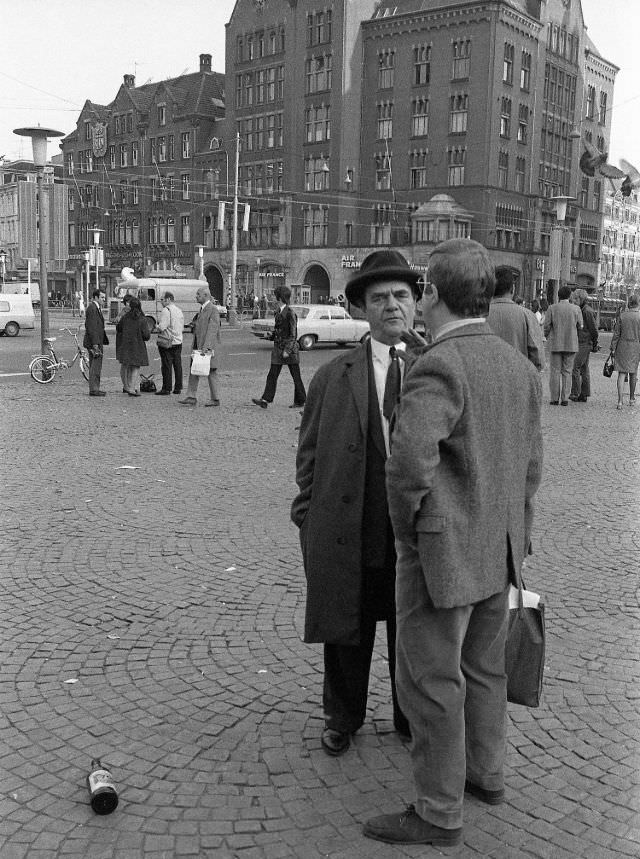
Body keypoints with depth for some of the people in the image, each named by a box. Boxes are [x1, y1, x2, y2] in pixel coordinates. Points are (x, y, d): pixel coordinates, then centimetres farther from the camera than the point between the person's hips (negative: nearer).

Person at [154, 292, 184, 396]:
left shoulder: (166, 310, -13)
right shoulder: (179, 310, 13)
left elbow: (162, 327, -20)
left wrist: (155, 328, 1)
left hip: (167, 343, -8)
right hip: (178, 341, 8)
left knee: (166, 366, -3)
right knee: (178, 365, 9)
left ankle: (166, 388, -1)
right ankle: (178, 388, 13)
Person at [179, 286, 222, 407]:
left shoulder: (213, 310, -13)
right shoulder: (201, 309, 16)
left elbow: (212, 330, -21)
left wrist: (206, 346, -28)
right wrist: (195, 346, 17)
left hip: (208, 347, -9)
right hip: (199, 346, 9)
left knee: (211, 373, 0)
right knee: (193, 371, 5)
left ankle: (215, 399, 10)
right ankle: (191, 397, 8)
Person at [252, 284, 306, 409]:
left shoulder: (290, 313, -14)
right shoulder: (278, 312, 10)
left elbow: (293, 334, -16)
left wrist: (287, 350, -20)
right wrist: (271, 336, 9)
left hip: (290, 347, -8)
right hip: (278, 347, 8)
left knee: (295, 376, 4)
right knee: (272, 375, 1)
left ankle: (300, 401, 16)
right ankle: (265, 400, -2)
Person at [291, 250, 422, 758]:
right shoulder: (334, 377, 2)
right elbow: (309, 455, 4)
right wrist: (308, 521, 0)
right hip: (349, 537, 0)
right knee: (347, 635, 14)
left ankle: (413, 720, 38)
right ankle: (342, 719, 37)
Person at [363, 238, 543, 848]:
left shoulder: (437, 370, -21)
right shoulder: (520, 368, 5)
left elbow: (408, 466, -33)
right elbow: (530, 467, 12)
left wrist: (407, 532, -16)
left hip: (443, 553, -8)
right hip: (498, 550, 8)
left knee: (431, 683, 6)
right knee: (483, 667, 23)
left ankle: (439, 814, 19)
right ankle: (485, 773, 42)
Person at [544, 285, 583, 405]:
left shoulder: (552, 308, -5)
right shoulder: (576, 309, -2)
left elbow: (546, 326, -5)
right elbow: (580, 326, 4)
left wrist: (547, 337, 14)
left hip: (556, 344, -1)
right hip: (571, 344, 1)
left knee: (555, 371, 5)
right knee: (567, 372, 6)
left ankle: (555, 399, 3)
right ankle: (565, 399, 3)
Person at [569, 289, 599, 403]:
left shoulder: (587, 311, -13)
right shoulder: (580, 310, 16)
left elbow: (593, 330, -13)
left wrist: (595, 344, -7)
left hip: (584, 344, -9)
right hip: (580, 344, 9)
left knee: (575, 368, -12)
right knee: (584, 370, 10)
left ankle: (575, 394, -10)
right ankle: (584, 395, 13)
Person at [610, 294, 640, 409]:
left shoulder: (622, 315, -2)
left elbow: (616, 333, -2)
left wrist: (613, 348, 4)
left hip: (623, 346, 0)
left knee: (622, 373, -2)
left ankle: (620, 401, -13)